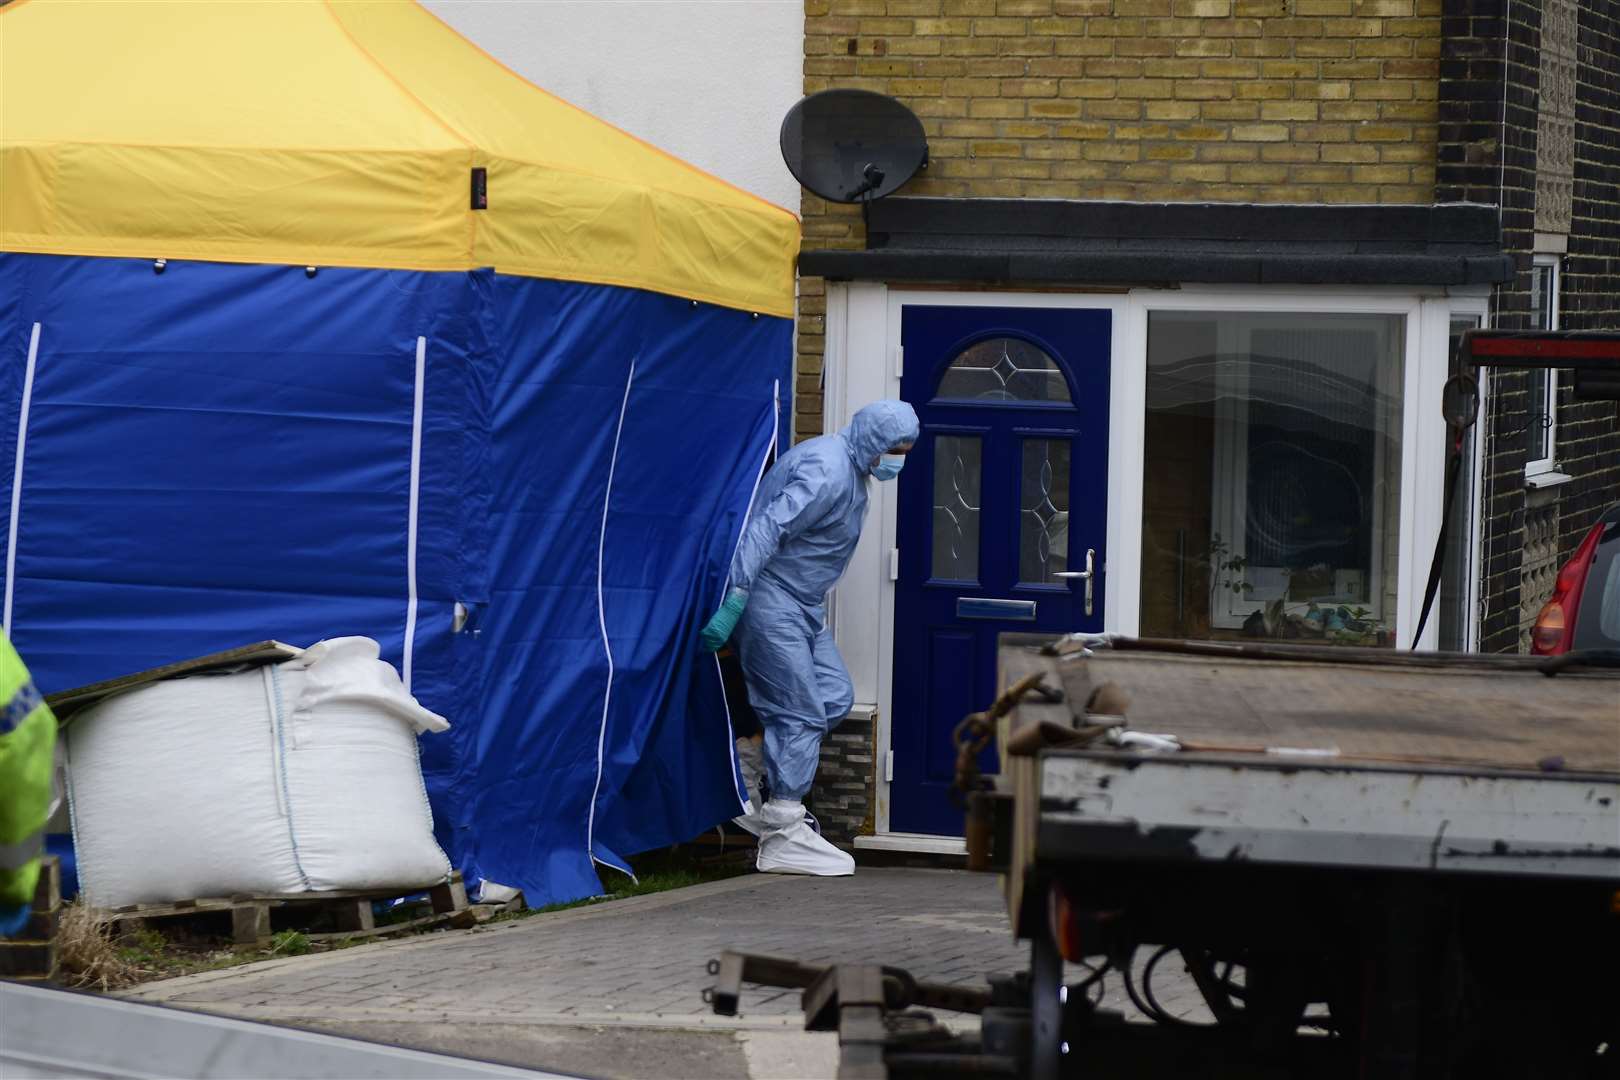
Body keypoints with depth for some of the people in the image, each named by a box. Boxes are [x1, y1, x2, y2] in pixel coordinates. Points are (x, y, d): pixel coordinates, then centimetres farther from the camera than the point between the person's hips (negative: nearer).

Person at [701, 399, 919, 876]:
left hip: (802, 603, 10)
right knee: (800, 713, -7)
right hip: (772, 600, -10)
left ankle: (747, 779, 13)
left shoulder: (847, 469, 14)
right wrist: (734, 600, -33)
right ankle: (783, 835, -2)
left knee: (834, 696, 8)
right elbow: (767, 528, -28)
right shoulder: (827, 472, -20)